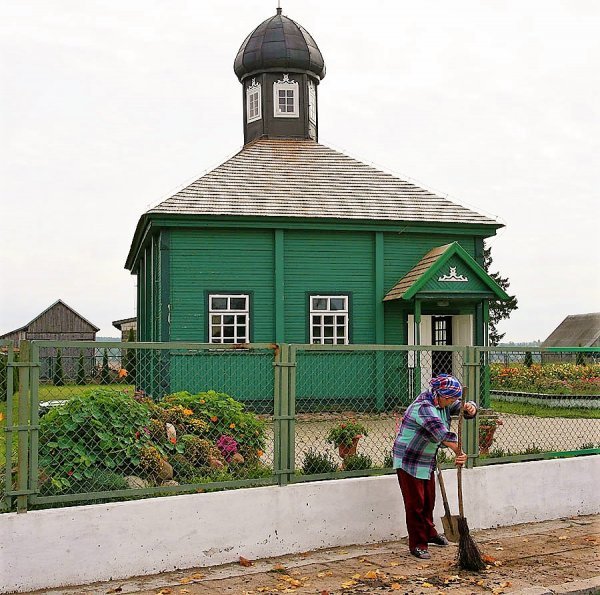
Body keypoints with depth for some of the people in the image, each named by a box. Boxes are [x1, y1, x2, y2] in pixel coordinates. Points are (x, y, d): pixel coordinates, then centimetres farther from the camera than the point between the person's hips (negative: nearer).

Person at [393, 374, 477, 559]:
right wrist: (459, 453, -46)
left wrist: (470, 408, -23)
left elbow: (461, 408, 3)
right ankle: (417, 544, 7)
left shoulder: (444, 403, 1)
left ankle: (429, 533, 40)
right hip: (409, 461, -9)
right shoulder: (423, 407, -28)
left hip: (427, 461, 9)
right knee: (415, 504, -3)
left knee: (429, 500, 21)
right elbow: (441, 432, -38)